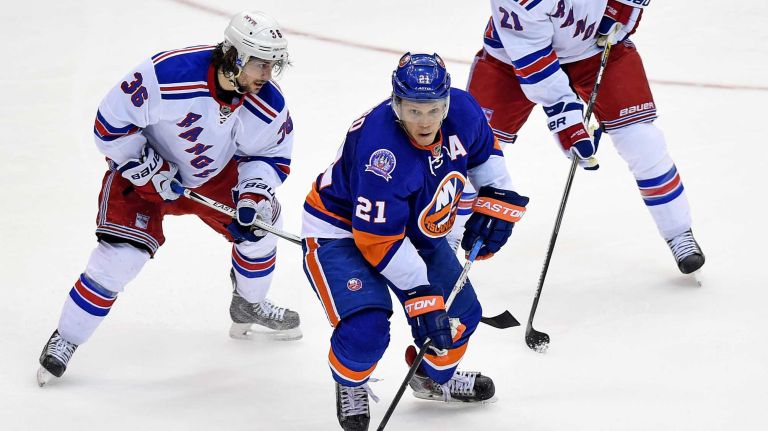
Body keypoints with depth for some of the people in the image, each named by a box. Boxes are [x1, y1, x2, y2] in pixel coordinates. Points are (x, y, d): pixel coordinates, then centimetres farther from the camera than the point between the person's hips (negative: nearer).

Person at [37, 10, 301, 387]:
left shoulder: (268, 106, -20)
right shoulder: (168, 75, -37)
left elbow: (270, 156, -3)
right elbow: (111, 122, -26)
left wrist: (253, 194, -21)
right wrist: (150, 170, -24)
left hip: (215, 172, 5)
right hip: (143, 165, -5)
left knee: (260, 222, 4)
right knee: (122, 252, -16)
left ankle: (249, 305, 33)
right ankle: (65, 339, -1)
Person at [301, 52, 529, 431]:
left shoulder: (462, 112, -19)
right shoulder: (379, 149, -39)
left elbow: (484, 151, 8)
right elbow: (378, 240, -33)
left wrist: (497, 201, -3)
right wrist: (420, 296, -32)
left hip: (416, 229, 7)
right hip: (341, 230, -7)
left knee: (459, 313, 7)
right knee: (366, 328, -24)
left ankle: (434, 377, 40)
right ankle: (351, 385, 11)